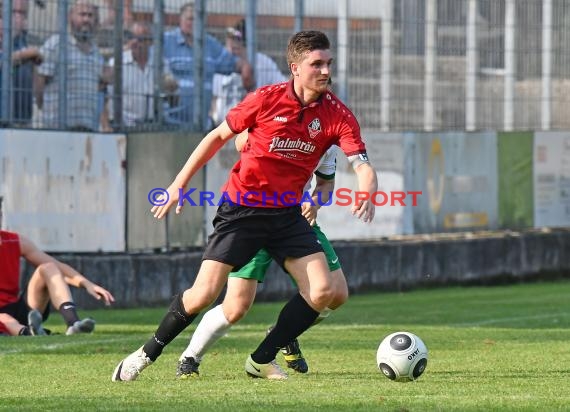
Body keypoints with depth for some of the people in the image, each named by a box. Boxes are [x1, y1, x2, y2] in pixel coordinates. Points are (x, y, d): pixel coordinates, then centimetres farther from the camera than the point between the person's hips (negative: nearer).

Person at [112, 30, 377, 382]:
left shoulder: (337, 115, -7)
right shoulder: (266, 100, -11)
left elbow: (363, 166, -14)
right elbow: (219, 136, 1)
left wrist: (367, 194, -38)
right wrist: (180, 184, 1)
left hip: (287, 214, 3)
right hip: (242, 208, -3)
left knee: (322, 291, -13)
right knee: (204, 294, -12)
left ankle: (263, 360, 6)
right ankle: (148, 353, 11)